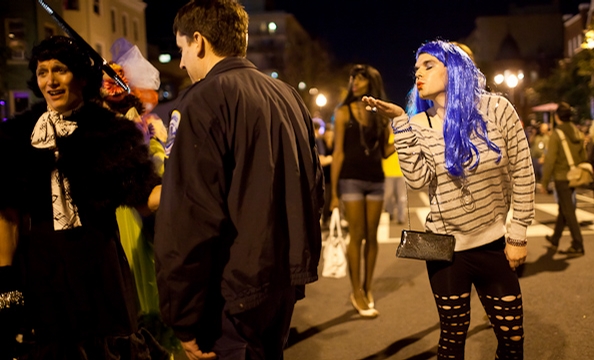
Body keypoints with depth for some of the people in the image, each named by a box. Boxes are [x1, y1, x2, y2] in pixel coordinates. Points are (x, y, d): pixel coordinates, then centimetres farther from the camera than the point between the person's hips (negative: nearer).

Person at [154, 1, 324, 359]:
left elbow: (189, 219, -21)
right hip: (286, 279, 8)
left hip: (236, 292, -7)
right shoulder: (287, 95, 9)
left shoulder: (205, 100, -14)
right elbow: (314, 189, 12)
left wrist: (184, 319, -14)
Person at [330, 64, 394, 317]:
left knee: (372, 236, 7)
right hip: (351, 180, -3)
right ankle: (356, 292, 8)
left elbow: (385, 152, 10)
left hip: (376, 180, 3)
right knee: (357, 236, -2)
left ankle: (367, 288, 19)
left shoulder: (381, 114, 7)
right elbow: (338, 153, -3)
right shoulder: (344, 112, -1)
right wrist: (334, 191, -6)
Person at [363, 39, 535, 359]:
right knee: (453, 334, 11)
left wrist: (518, 235, -3)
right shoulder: (419, 124, -3)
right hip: (446, 247, 0)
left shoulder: (496, 109, -7)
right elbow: (419, 180, -18)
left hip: (494, 243, 0)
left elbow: (522, 173, -3)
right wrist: (400, 121, -20)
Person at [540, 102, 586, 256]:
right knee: (563, 208, 18)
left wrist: (544, 181, -9)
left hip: (561, 177, -7)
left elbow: (550, 160, -16)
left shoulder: (556, 135, -14)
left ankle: (578, 245, -3)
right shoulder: (578, 134, 6)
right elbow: (583, 157, 10)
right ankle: (555, 239, 32)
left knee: (568, 211, -3)